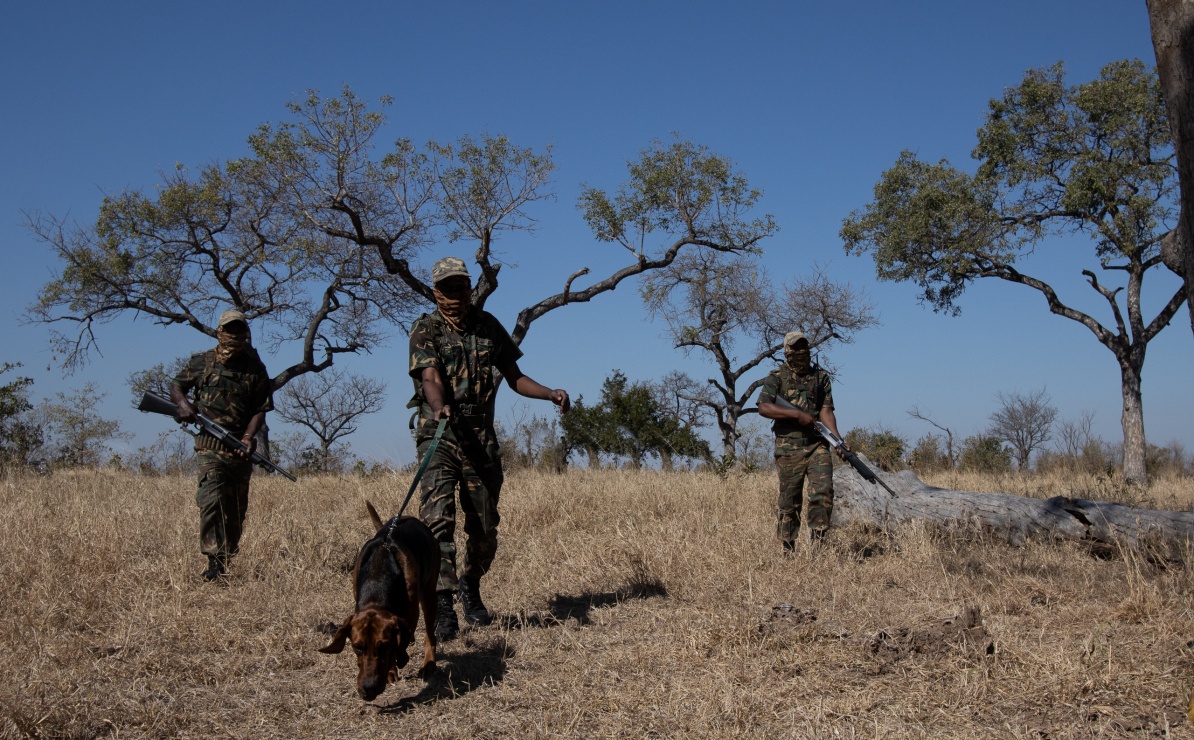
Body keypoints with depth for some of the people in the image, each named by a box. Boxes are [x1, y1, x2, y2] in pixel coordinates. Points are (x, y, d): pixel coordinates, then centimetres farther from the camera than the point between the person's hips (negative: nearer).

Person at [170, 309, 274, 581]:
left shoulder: (255, 368, 5)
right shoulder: (202, 362, 6)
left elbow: (261, 409, 3)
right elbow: (176, 385, 18)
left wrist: (248, 437, -12)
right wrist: (183, 403, -4)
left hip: (240, 447, 2)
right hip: (210, 445, -2)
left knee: (236, 509, 9)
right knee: (211, 499, -18)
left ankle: (226, 560, 22)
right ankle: (214, 560, -19)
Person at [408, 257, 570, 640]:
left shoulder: (488, 326, 9)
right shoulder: (425, 329, -4)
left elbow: (515, 377, 14)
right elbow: (431, 377, -21)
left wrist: (550, 393, -3)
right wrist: (439, 408, -42)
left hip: (482, 438, 4)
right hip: (438, 436, -3)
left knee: (485, 528, 7)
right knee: (437, 518, -19)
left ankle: (470, 589, 33)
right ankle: (443, 604, -16)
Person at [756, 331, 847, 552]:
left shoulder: (821, 377, 11)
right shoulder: (776, 377, 1)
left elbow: (826, 411, 3)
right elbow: (763, 408, -12)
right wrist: (797, 414, -17)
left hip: (817, 445, 2)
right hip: (789, 448, -2)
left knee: (823, 492, -11)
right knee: (789, 501, 3)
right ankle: (788, 551, 14)